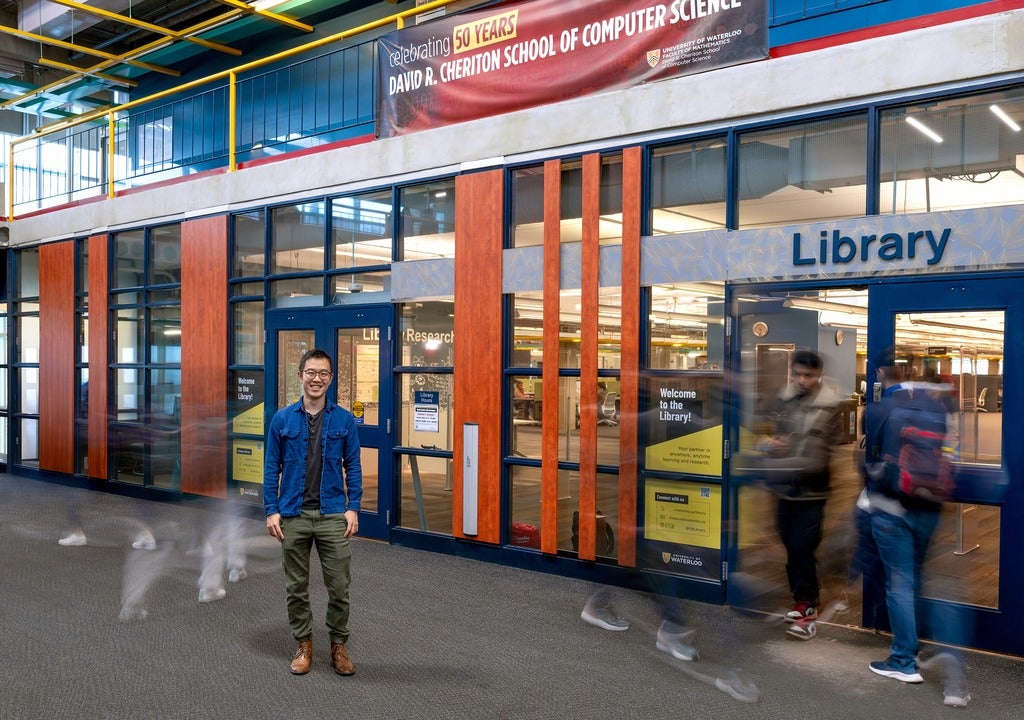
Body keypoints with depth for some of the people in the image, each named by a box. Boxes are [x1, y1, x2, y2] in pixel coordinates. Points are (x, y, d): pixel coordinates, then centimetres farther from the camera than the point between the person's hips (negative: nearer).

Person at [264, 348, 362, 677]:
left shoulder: (344, 420, 0)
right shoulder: (282, 419, 0)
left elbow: (353, 467, 3)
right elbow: (272, 468, 3)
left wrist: (353, 508, -3)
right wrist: (271, 510, -3)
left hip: (333, 515, 0)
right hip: (293, 516, 1)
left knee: (339, 586, 3)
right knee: (296, 587, 10)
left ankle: (338, 644, 20)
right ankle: (303, 644, 26)